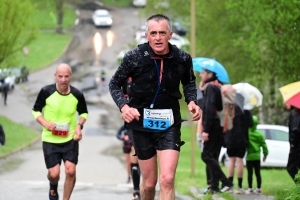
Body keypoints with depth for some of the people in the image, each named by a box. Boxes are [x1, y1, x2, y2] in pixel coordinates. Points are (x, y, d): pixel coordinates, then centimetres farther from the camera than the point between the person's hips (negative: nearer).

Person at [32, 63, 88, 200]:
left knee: (70, 170, -12)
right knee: (54, 173, -4)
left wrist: (79, 125, -8)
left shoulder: (77, 95, -6)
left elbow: (84, 112, 12)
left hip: (70, 139, 1)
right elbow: (36, 110, 2)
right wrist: (45, 123, -16)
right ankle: (53, 187, 35)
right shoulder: (46, 92, -12)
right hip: (50, 139, -1)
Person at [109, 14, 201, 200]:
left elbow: (189, 82, 14)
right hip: (142, 123, 0)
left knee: (167, 179, -14)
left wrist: (192, 101, -5)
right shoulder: (134, 57, -13)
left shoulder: (183, 58, -8)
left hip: (169, 124, 0)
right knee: (149, 182, 9)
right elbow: (115, 84, 0)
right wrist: (124, 106, -18)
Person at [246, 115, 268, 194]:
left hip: (249, 157, -2)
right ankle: (258, 188, 7)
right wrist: (265, 154, 15)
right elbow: (264, 145, 4)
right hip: (257, 157, 2)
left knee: (250, 173, 3)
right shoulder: (259, 134, -2)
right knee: (257, 173, 6)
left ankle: (250, 188, 4)